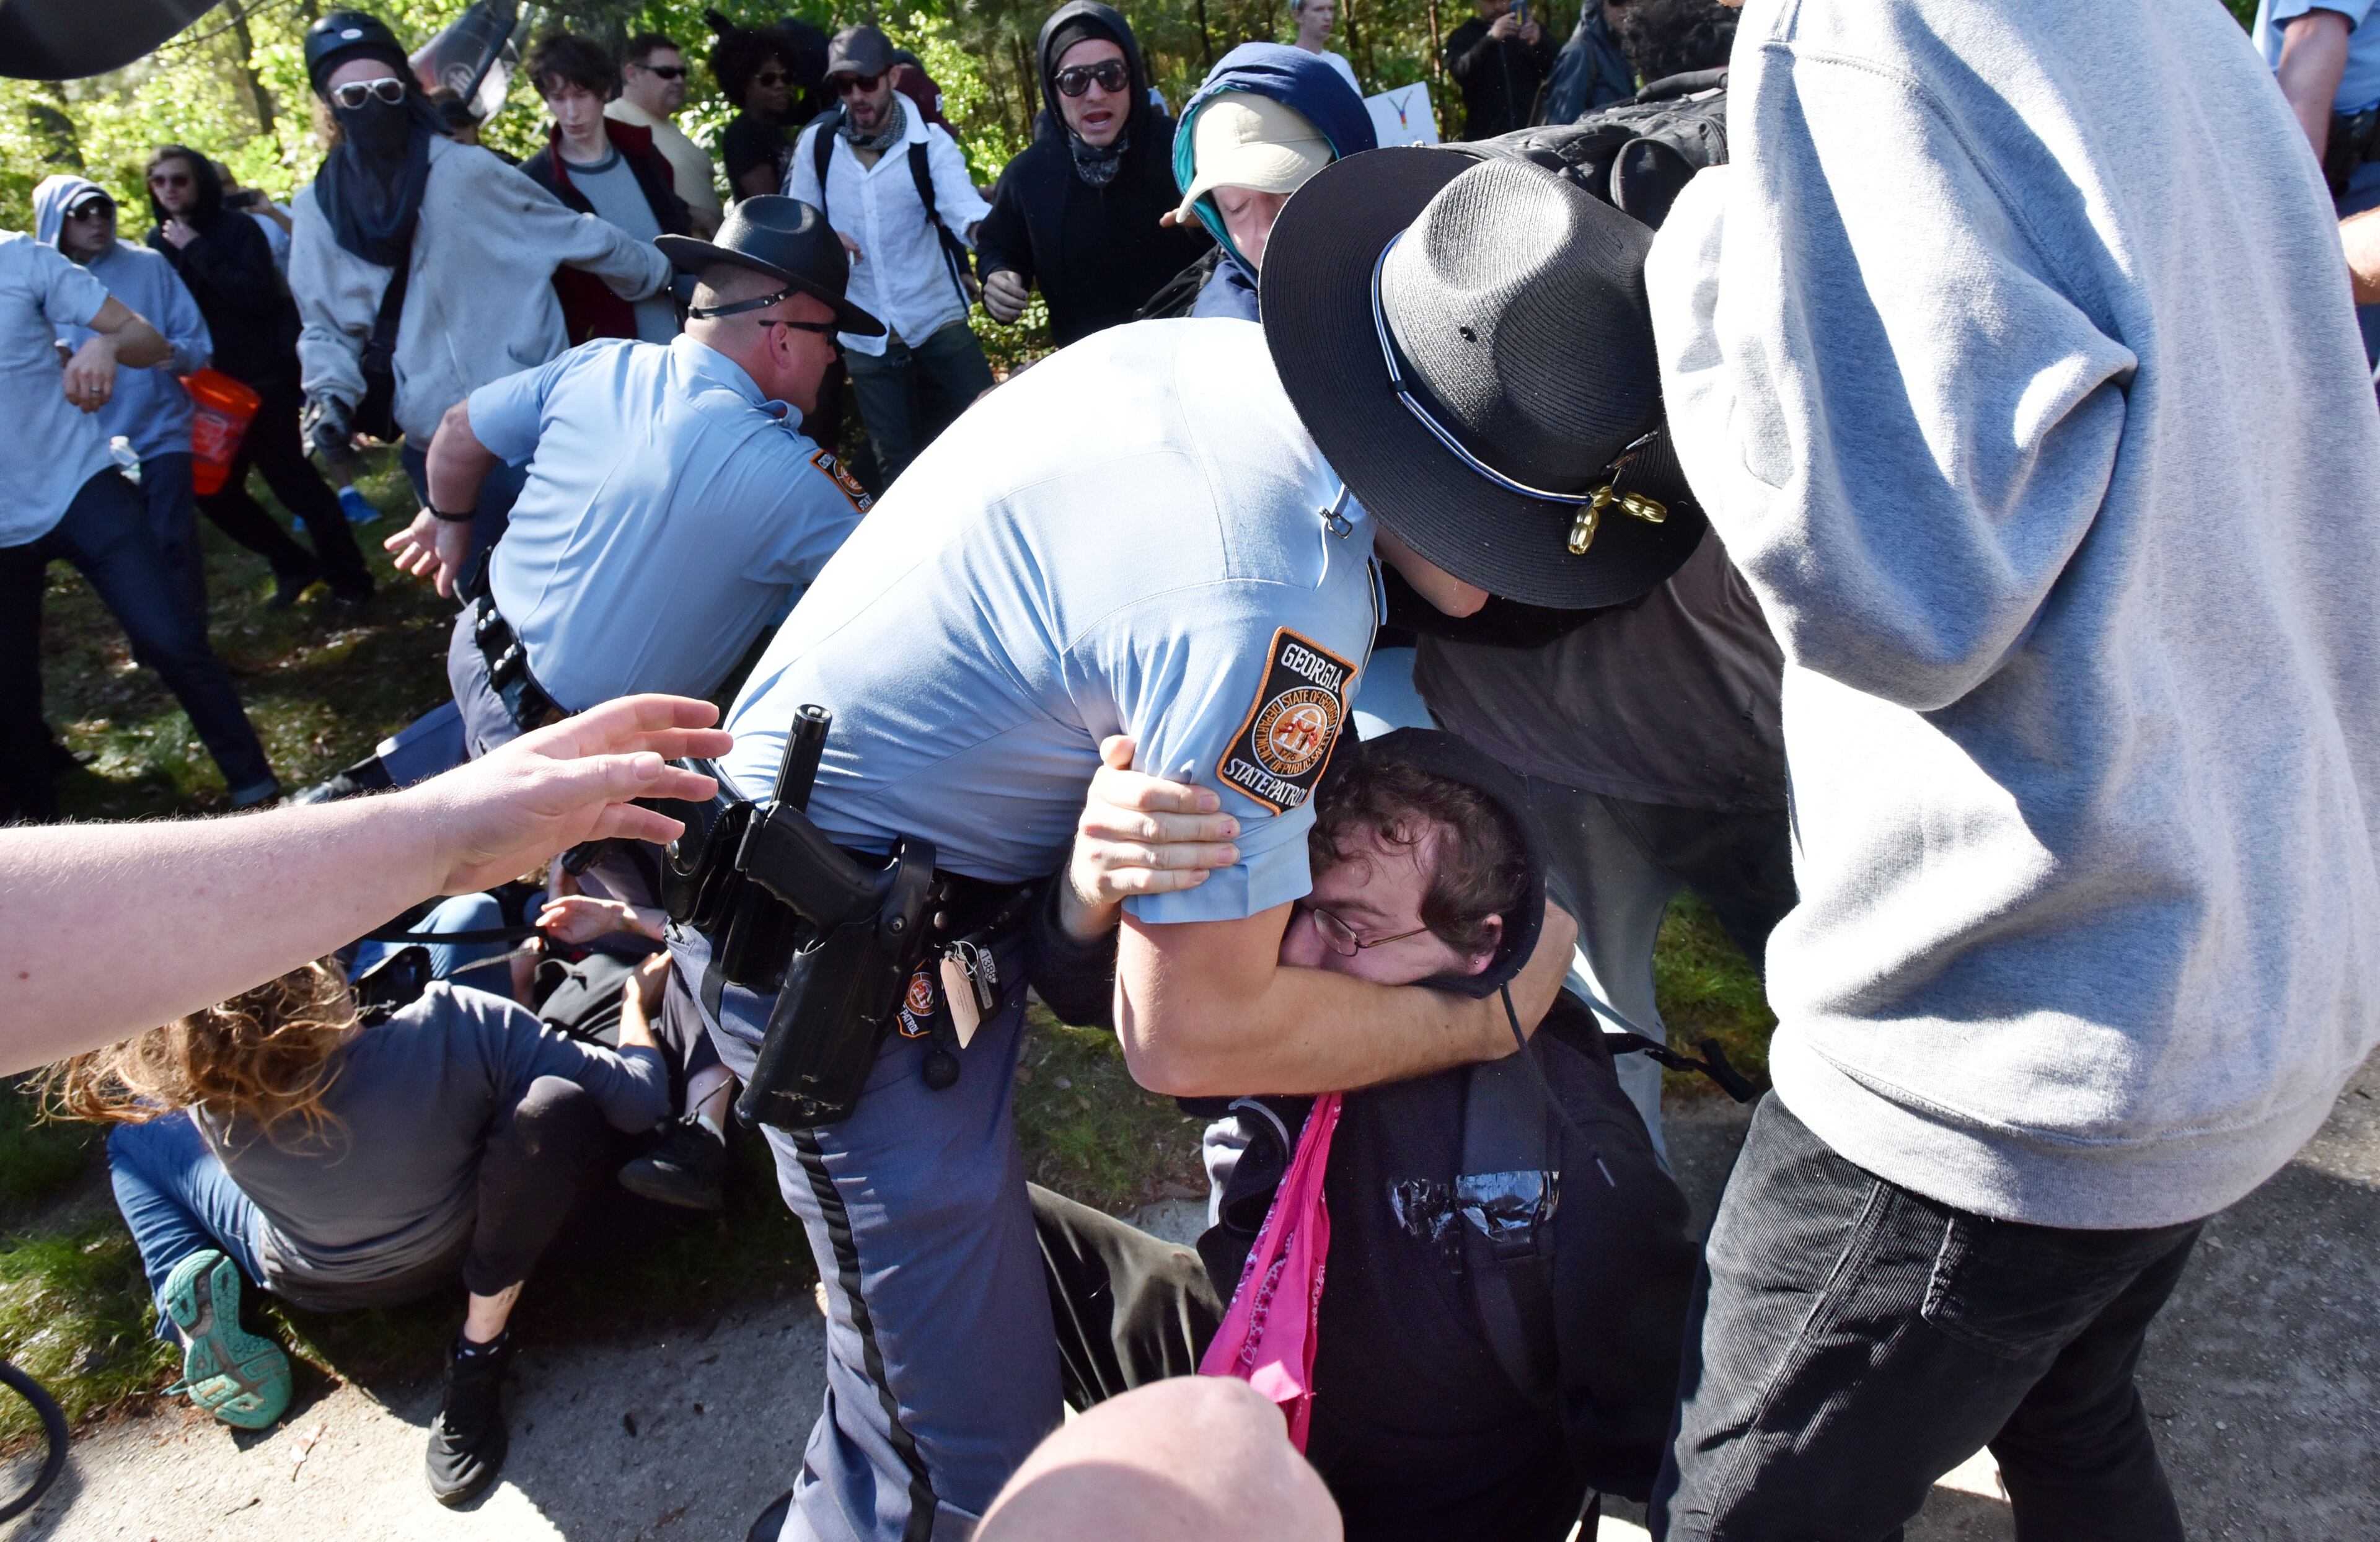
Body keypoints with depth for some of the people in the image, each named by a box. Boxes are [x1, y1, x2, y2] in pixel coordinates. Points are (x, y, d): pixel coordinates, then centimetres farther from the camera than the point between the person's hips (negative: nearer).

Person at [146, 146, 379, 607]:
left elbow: (257, 294, -20)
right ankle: (293, 565, 21)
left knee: (291, 480, -7)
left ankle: (348, 580, 4)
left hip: (264, 378, -5)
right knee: (214, 492, 3)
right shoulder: (158, 241, 9)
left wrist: (197, 250, -18)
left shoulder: (238, 228, -5)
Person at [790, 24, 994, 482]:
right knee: (895, 462, 10)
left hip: (939, 320, -2)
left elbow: (960, 202, -24)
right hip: (864, 335, 2)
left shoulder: (930, 141, -7)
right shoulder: (817, 143, -1)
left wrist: (982, 229, -48)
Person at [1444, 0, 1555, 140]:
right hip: (1485, 137, -2)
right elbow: (1460, 73, -13)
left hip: (1531, 132, 2)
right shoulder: (1462, 37, 7)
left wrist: (1538, 44, -18)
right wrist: (1491, 39, -27)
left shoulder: (1531, 27, 13)